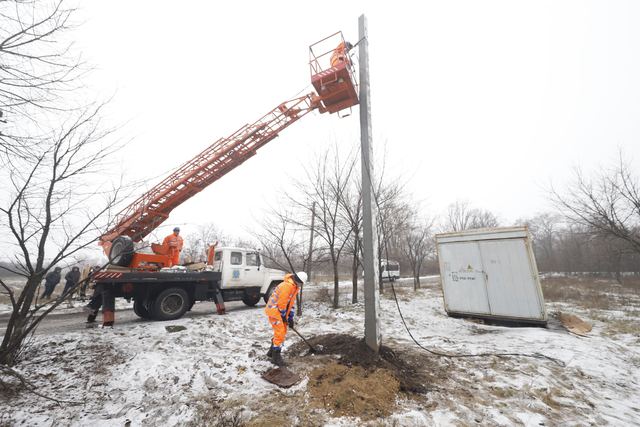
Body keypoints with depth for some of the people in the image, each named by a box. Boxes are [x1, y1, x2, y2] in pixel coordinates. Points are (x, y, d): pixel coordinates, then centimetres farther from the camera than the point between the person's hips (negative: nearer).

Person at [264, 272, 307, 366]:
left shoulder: (295, 287, 6)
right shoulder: (287, 286, -27)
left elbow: (292, 302, 10)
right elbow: (281, 303, -24)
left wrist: (290, 318, 7)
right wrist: (284, 316, -11)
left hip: (281, 312, 10)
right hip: (274, 311, -10)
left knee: (282, 333, 16)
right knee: (280, 333, -6)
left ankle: (272, 352, 32)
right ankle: (276, 356, 8)